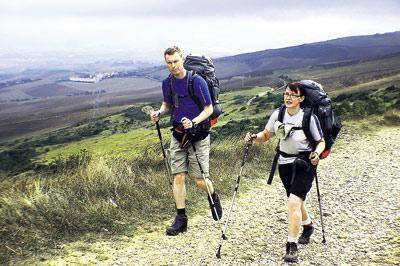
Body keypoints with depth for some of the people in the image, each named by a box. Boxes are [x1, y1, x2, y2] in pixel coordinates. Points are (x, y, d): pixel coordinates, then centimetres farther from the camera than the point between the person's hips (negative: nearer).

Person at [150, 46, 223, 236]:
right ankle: (180, 219, 10)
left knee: (200, 180, -4)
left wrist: (194, 122, -26)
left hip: (198, 135, -4)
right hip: (178, 135, 5)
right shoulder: (167, 83, 3)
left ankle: (213, 197, 30)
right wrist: (159, 113, -4)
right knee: (178, 176, 1)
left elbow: (209, 109, -10)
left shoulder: (197, 81, -14)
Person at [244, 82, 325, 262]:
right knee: (296, 201, 21)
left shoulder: (309, 118, -15)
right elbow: (266, 135, 5)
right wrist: (254, 137, -15)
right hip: (284, 163, 5)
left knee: (294, 202, -18)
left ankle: (291, 247, -10)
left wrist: (316, 153, -26)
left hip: (304, 163, -5)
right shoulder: (278, 114, -4)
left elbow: (321, 141, -6)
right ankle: (307, 226, 52)